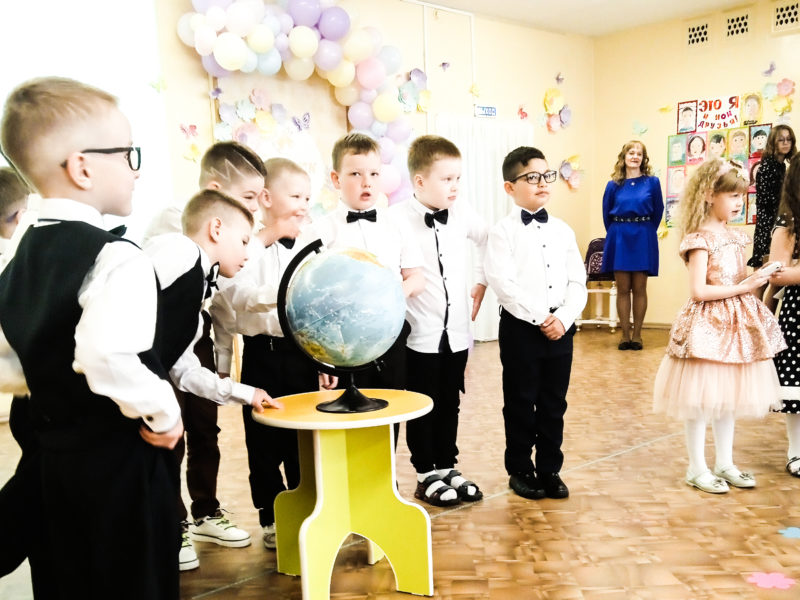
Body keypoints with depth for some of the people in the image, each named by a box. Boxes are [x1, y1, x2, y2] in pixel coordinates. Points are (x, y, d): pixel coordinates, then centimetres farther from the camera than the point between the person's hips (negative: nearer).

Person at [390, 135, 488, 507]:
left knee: (450, 405, 16)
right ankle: (426, 475, 23)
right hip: (419, 333, -5)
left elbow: (487, 240, 20)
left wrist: (481, 281, 15)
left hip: (456, 331, 5)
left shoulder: (463, 215, 1)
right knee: (423, 408, 9)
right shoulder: (397, 219, -15)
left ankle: (447, 468, 30)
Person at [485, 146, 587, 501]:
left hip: (561, 327, 5)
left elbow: (578, 282, 7)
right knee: (521, 402, 6)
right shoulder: (503, 232, -5)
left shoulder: (563, 230, 10)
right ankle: (520, 471, 21)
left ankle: (549, 470, 24)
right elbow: (504, 284, -15)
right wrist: (541, 317, -17)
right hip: (521, 326, -4)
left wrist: (563, 318, -8)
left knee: (554, 403, 11)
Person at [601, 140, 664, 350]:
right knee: (623, 289, 4)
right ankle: (625, 335, 11)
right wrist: (615, 233, 10)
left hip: (643, 238, -1)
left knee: (639, 289, 3)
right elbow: (606, 213, 11)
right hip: (619, 237, 1)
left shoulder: (652, 182, -1)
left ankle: (637, 335, 12)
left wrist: (646, 231, 8)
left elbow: (658, 211, 6)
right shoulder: (613, 185, 2)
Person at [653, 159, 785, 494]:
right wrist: (741, 288, -17)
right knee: (701, 399, 1)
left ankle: (725, 463, 28)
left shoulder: (734, 237, 10)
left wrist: (757, 279, -3)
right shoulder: (700, 239, -13)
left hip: (736, 322, 8)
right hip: (708, 325, -8)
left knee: (729, 397, 15)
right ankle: (697, 469, 14)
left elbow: (738, 281, 16)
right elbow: (698, 290, -20)